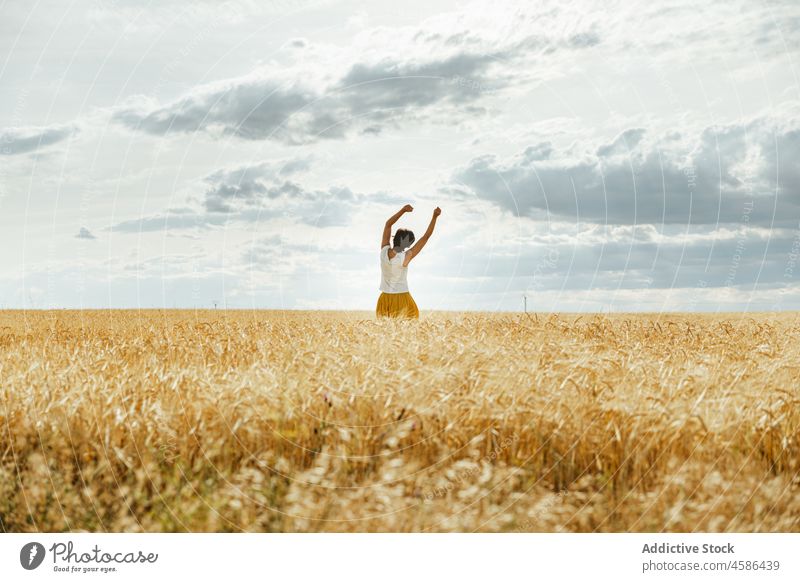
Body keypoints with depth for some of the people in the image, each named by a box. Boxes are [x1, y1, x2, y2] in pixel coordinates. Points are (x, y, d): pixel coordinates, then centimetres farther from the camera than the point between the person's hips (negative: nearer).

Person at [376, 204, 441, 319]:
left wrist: (403, 210, -1)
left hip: (385, 300, 5)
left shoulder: (384, 251, -8)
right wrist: (435, 217, -12)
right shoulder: (406, 257, -18)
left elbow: (388, 224, 2)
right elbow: (426, 236, -15)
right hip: (402, 300, -5)